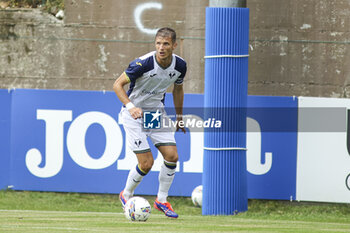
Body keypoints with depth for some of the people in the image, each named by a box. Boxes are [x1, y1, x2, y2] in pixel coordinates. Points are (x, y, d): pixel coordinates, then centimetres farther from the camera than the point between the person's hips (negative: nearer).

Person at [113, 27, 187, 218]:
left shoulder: (179, 65, -9)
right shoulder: (143, 63, -26)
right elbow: (118, 84, -20)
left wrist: (179, 117, 19)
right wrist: (130, 106, -35)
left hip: (157, 112, 5)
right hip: (134, 113, -5)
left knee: (172, 156, -7)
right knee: (146, 163, -12)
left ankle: (161, 201, 12)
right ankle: (126, 195, 16)